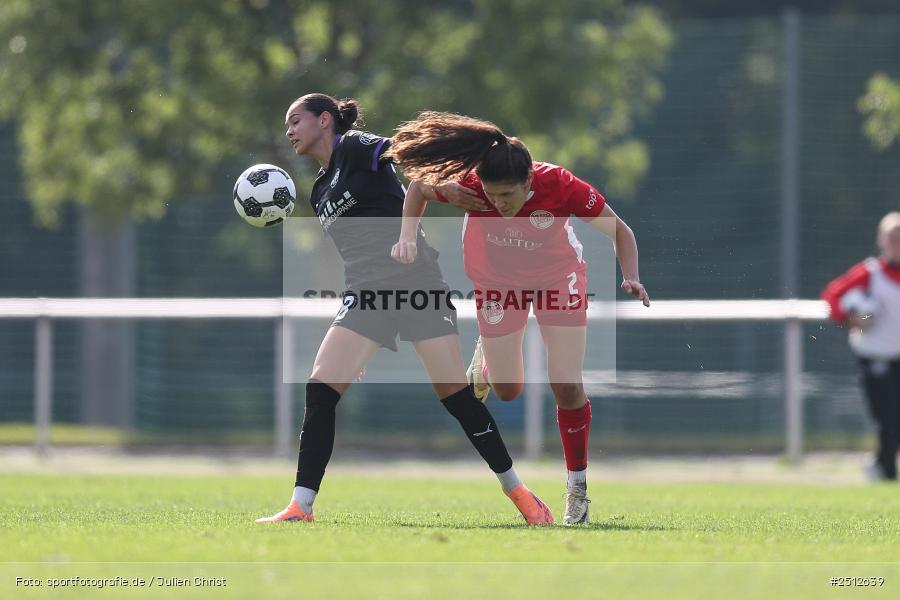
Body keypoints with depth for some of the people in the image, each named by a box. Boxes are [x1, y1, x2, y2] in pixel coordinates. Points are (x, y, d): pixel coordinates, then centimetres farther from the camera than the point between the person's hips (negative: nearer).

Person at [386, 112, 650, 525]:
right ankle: (487, 357, 41)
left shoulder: (559, 187, -35)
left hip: (557, 275, -1)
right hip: (497, 279, 1)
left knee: (567, 386, -10)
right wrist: (407, 238, -25)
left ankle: (577, 487, 8)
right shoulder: (469, 185, -32)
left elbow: (619, 231, -21)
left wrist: (630, 277, -36)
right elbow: (418, 188, -11)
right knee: (507, 391, 3)